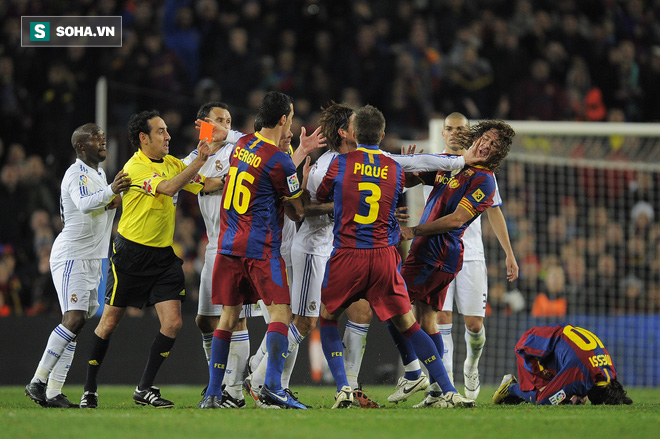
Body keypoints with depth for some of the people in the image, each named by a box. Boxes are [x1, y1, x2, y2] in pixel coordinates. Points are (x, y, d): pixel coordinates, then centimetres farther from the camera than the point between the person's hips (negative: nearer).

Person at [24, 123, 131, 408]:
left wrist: (112, 202, 6)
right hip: (71, 255, -10)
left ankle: (53, 393, 1)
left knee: (76, 322, 4)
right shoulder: (77, 173, -12)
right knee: (74, 319, -20)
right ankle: (38, 382, -18)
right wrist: (110, 191, -48)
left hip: (91, 257, 10)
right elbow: (84, 204, -31)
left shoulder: (99, 174, 19)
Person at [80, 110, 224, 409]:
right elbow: (167, 187, -26)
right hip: (131, 253, -6)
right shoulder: (134, 168, -14)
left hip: (164, 255, 6)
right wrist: (198, 162, -26)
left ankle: (145, 389, 4)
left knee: (172, 322, -7)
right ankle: (89, 389, 17)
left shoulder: (173, 164, 9)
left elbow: (205, 186, 8)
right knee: (110, 322, 3)